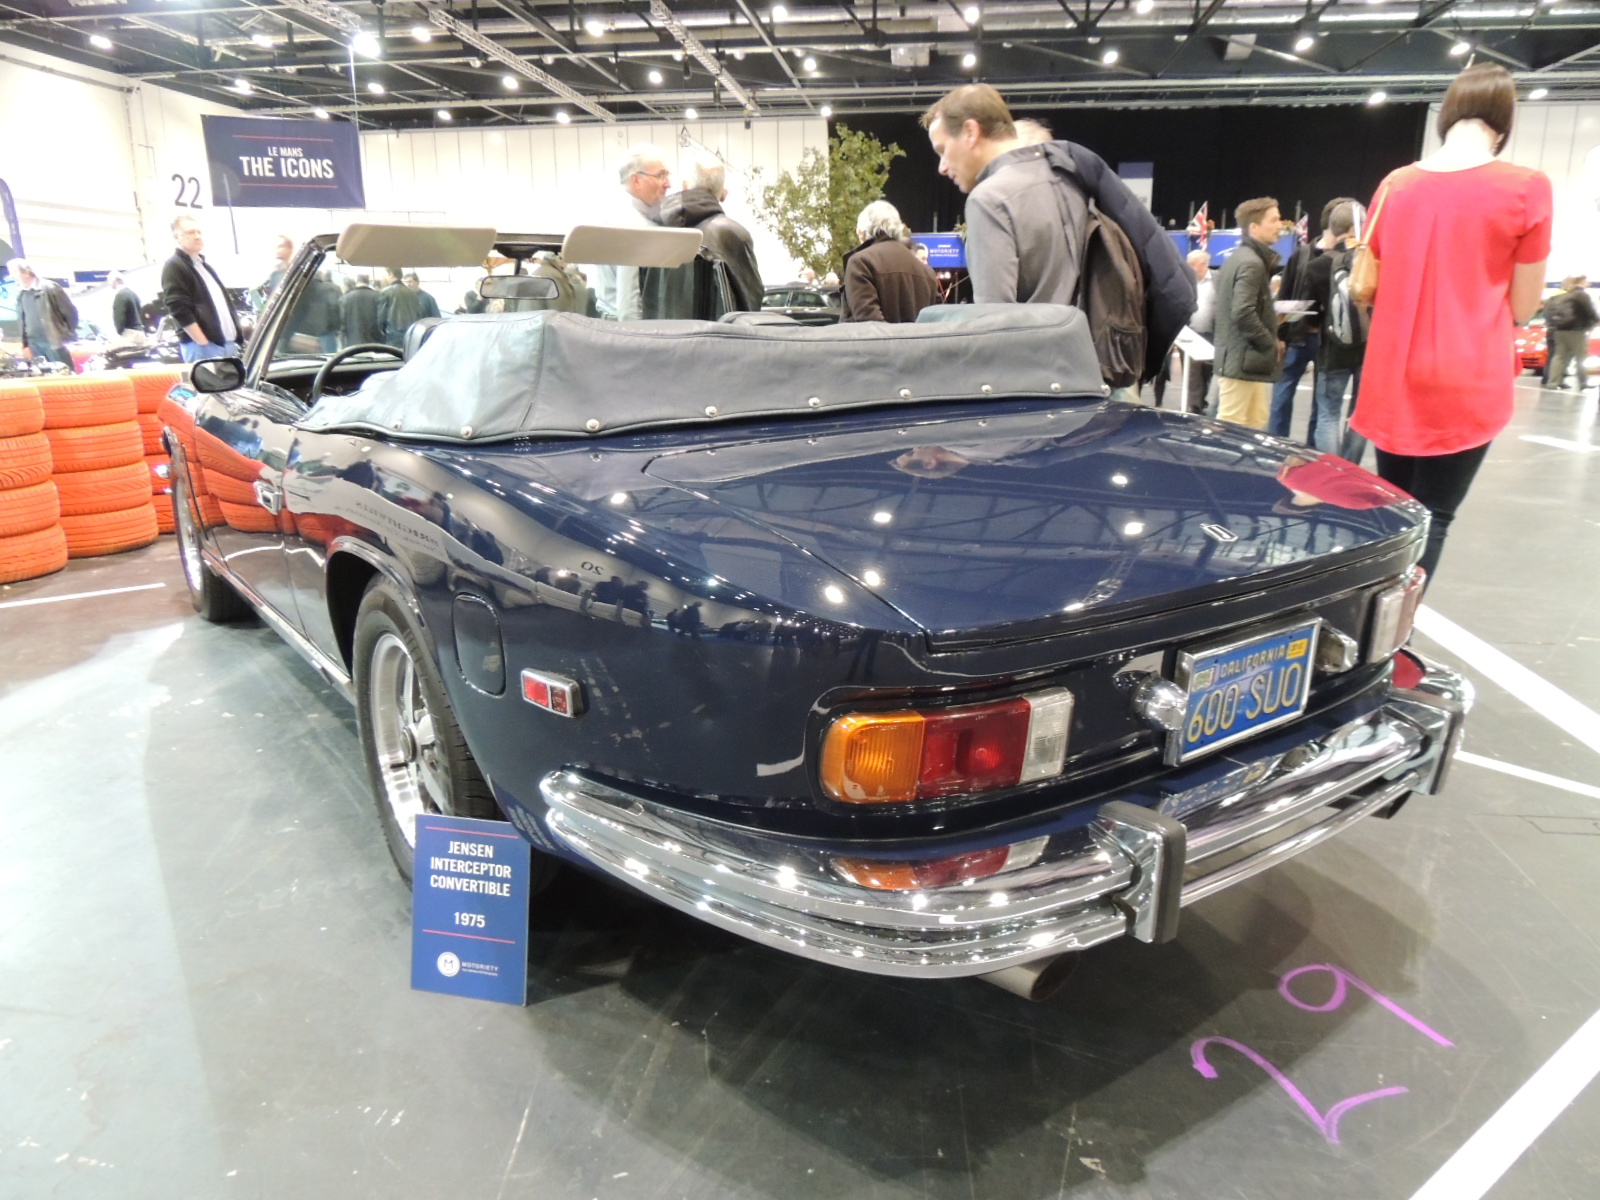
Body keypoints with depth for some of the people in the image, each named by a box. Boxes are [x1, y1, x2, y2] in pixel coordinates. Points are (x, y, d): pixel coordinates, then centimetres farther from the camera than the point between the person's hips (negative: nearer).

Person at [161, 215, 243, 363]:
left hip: (228, 343, 8)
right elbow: (180, 311, -12)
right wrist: (204, 344, -17)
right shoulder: (174, 267, -2)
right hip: (201, 346, -8)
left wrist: (235, 338, 15)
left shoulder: (206, 266, 24)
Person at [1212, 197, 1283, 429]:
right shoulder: (1251, 263, -15)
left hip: (1234, 357, 10)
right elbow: (1243, 314, -25)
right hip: (1243, 360, -10)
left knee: (1257, 420, 15)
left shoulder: (1238, 257, 16)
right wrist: (1272, 344, -13)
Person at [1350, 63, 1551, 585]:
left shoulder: (1395, 185, 3)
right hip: (1466, 387, -3)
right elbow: (1522, 307, -1)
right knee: (1431, 518, 2)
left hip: (1392, 383, 4)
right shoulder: (1526, 188, -7)